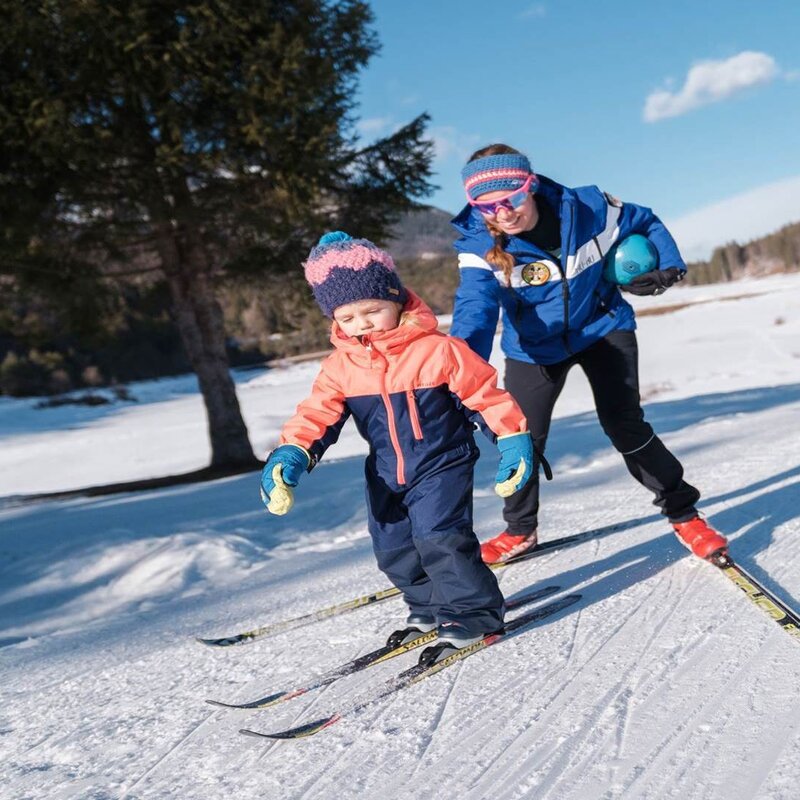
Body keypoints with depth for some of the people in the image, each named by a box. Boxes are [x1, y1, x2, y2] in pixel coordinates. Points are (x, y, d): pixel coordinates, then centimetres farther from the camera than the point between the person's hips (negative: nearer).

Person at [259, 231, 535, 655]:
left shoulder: (439, 350, -14)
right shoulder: (340, 366, -2)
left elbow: (485, 394, -9)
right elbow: (316, 414, -4)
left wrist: (513, 440, -8)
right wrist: (291, 453, -21)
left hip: (442, 465, -6)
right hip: (386, 475, 6)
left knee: (440, 537, -18)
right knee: (394, 549, 11)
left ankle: (473, 610, -1)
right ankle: (430, 608, 33)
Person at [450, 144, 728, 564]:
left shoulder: (588, 207, -22)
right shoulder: (479, 245, -25)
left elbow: (646, 223, -2)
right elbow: (475, 309, -38)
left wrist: (670, 267, -16)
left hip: (603, 329, -1)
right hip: (535, 348, 1)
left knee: (625, 426, -9)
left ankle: (682, 511, 11)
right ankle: (519, 531, 28)